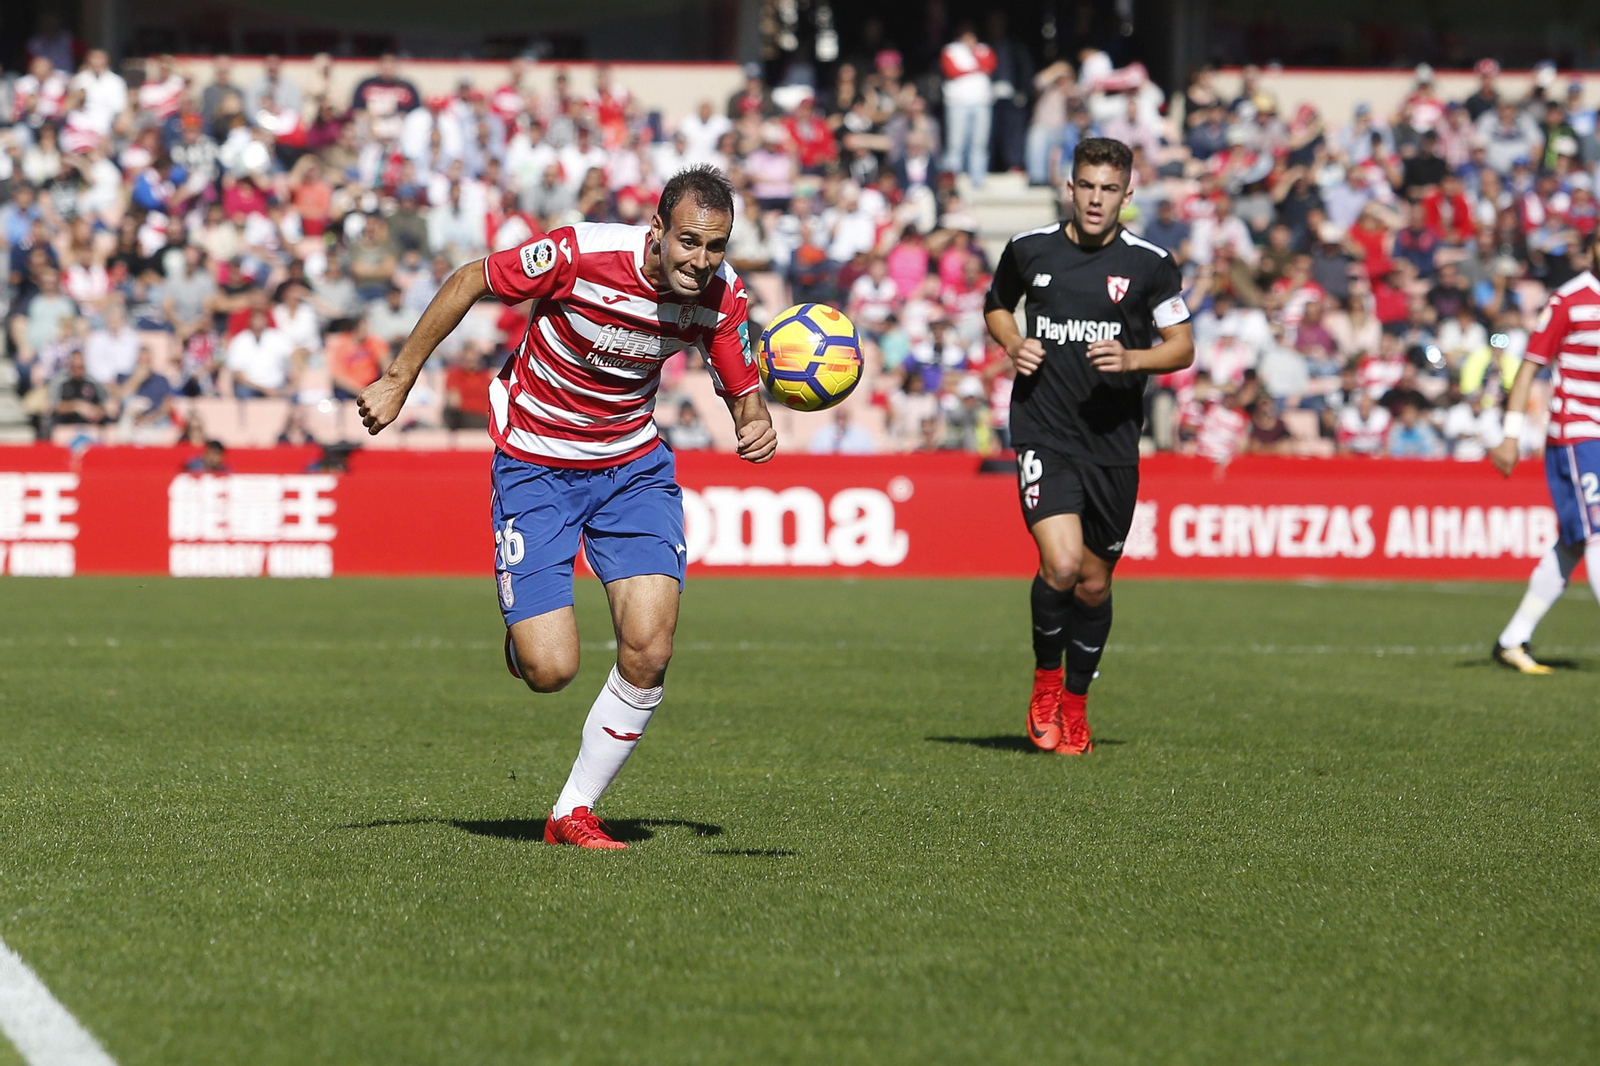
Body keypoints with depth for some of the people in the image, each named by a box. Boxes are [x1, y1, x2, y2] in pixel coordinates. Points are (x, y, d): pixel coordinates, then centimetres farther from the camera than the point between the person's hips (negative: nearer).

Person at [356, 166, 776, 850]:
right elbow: (469, 283, -11)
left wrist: (755, 425, -23)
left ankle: (574, 812, 5)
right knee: (550, 670, -13)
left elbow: (742, 390, 2)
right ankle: (522, 635, 27)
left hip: (633, 465, 4)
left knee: (648, 652, -14)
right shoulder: (583, 254, -25)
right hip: (536, 466, -3)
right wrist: (399, 379, -6)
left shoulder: (721, 295, -12)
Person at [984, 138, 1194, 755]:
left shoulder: (1149, 263, -1)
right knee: (1061, 564, -20)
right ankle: (1045, 678, 6)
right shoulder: (1029, 250, 3)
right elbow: (996, 305, 22)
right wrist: (1013, 345, 1)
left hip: (1113, 442, 1)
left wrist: (1132, 359, -14)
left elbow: (1182, 346, 5)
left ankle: (1075, 703, 30)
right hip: (1043, 432, -1)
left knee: (1094, 581, 8)